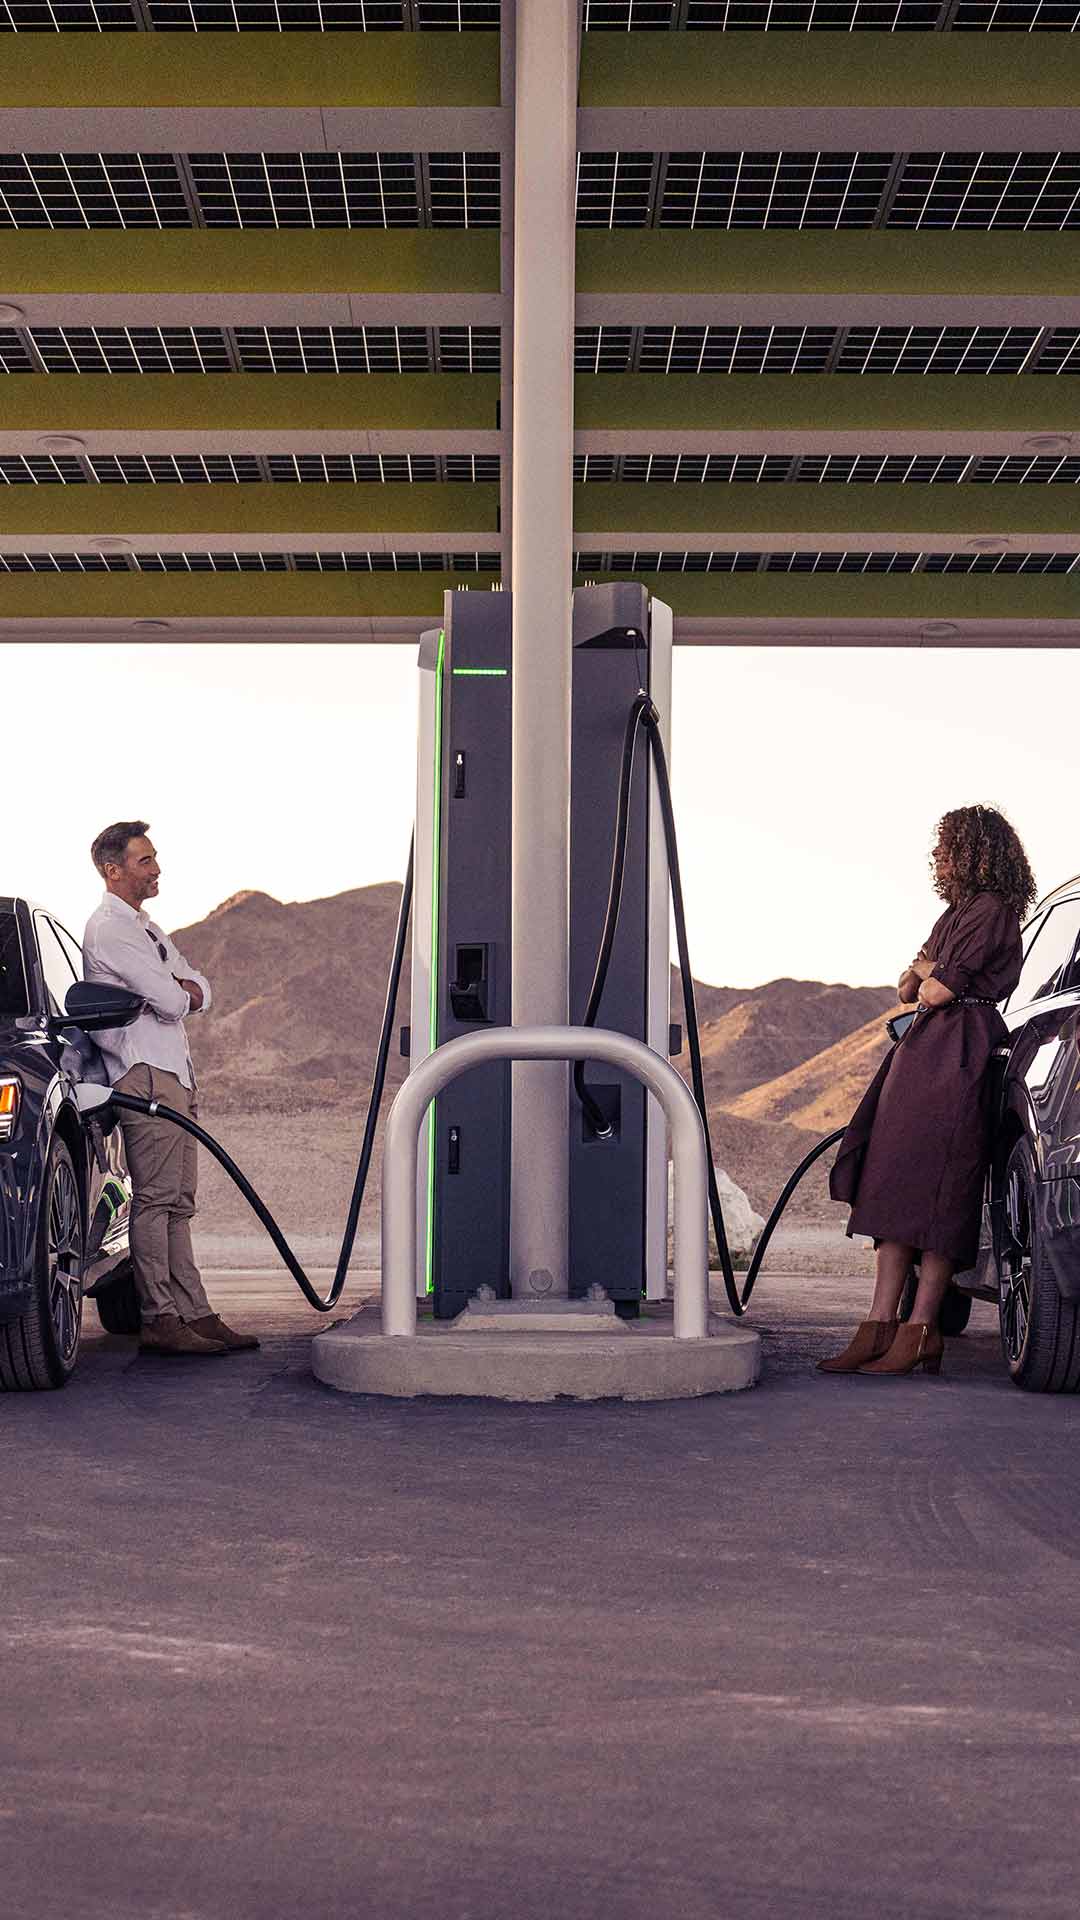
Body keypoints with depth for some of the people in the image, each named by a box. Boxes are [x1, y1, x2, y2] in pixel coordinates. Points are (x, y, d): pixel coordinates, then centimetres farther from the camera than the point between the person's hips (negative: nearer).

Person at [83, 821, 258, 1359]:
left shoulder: (146, 929, 24)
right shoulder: (107, 930, -8)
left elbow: (198, 993, 18)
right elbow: (170, 1002, -15)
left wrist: (179, 989, -4)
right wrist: (179, 992, 8)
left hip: (176, 1073, 10)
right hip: (144, 1075, -10)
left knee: (176, 1203, 7)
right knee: (154, 1199, -12)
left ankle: (194, 1314, 7)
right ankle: (158, 1320, -12)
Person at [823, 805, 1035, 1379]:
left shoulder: (991, 911, -8)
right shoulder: (956, 914, 23)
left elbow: (938, 991, -14)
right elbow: (908, 989, 20)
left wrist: (927, 974, 7)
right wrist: (926, 971, -1)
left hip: (959, 1056, -10)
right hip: (923, 1052, 10)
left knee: (934, 1192, -11)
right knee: (895, 1186, 1)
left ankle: (921, 1331, -11)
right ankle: (881, 1326, -3)